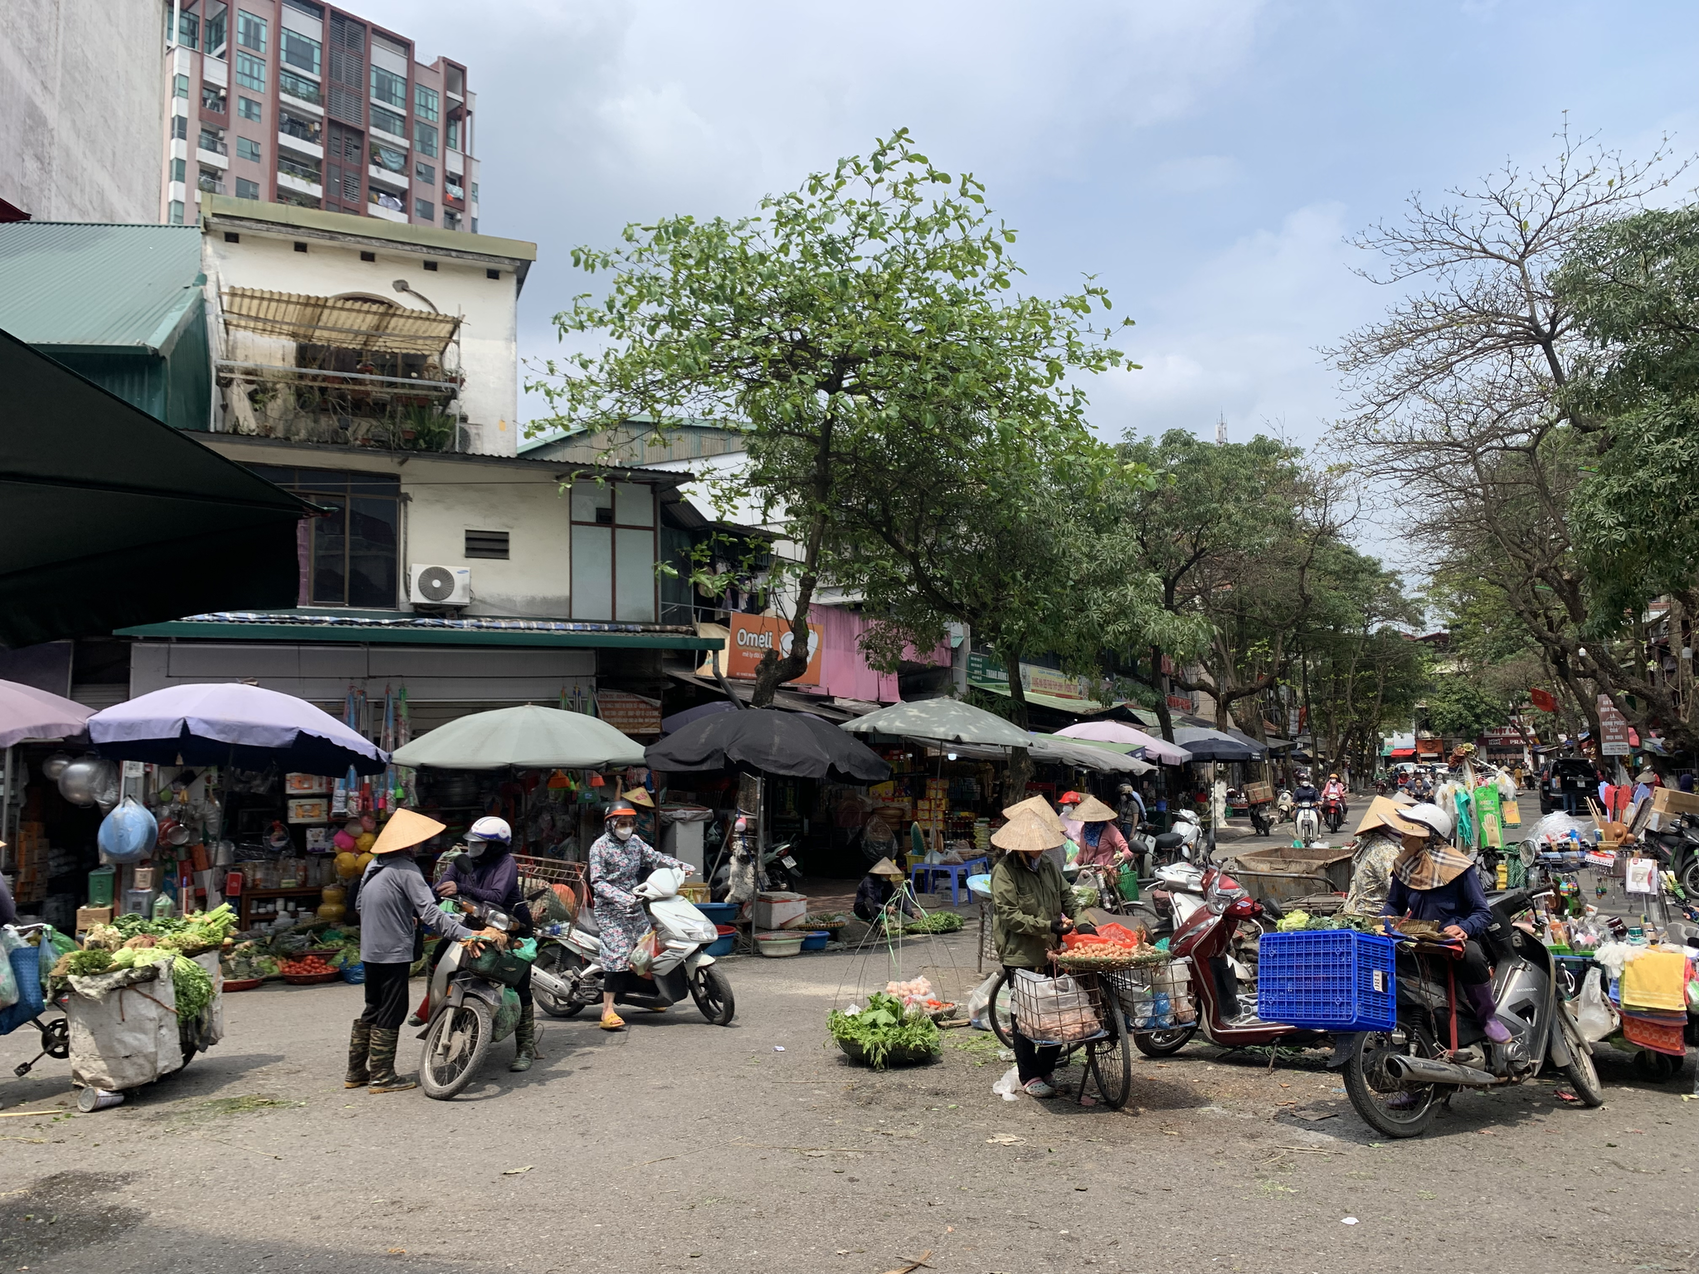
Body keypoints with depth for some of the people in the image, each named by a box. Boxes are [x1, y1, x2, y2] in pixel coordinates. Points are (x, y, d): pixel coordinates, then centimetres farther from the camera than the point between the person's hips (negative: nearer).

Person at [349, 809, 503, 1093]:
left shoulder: (374, 865, 10)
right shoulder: (406, 870, -17)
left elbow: (359, 904, 19)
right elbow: (430, 913, -26)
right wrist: (470, 934, -32)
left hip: (370, 950, 9)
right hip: (394, 952, -9)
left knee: (373, 1009, 18)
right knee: (391, 1012, 1)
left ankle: (355, 1072, 25)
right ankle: (382, 1076, 8)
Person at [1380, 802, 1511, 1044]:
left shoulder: (1458, 866, -10)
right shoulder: (1403, 865, 5)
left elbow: (1483, 913, -9)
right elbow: (1394, 905, 14)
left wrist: (1464, 928, -30)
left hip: (1453, 939, -4)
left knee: (1472, 955, -38)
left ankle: (1488, 1017, -11)